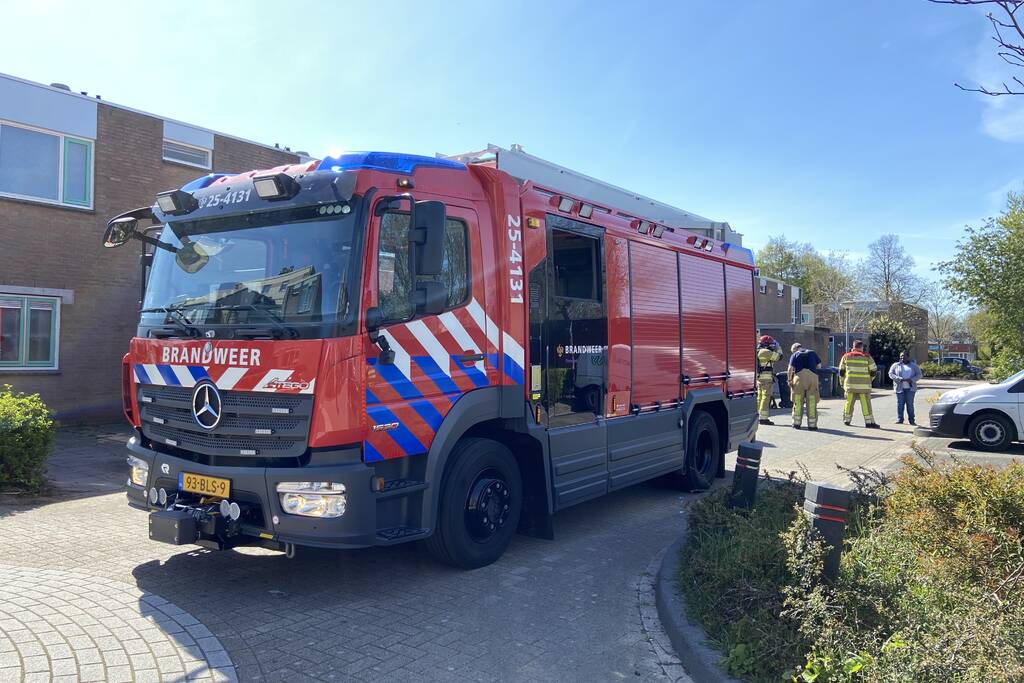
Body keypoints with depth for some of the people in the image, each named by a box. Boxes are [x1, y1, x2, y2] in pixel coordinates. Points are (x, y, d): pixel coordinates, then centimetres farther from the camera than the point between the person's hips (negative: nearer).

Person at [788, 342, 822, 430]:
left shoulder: (795, 355, 9)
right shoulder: (812, 353, 16)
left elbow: (790, 368, -2)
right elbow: (819, 365, 14)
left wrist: (790, 380, 6)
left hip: (799, 376, -1)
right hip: (812, 376, 1)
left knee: (798, 401, 8)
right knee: (812, 402, 5)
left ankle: (796, 423, 12)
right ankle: (812, 424, 7)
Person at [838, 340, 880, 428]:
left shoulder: (846, 356, 6)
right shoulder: (867, 357, -1)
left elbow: (841, 371, 10)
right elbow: (873, 371, 1)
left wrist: (842, 382, 21)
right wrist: (869, 380, 18)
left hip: (850, 384, 2)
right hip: (864, 385, -2)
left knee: (849, 402, 11)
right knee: (866, 403, 0)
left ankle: (846, 420, 17)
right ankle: (869, 422, 1)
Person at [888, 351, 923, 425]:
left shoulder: (913, 365, 13)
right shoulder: (895, 365, 11)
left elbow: (919, 374, 7)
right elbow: (891, 374, 2)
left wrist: (911, 380, -11)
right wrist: (900, 379, -14)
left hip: (910, 388, 0)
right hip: (900, 388, 0)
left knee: (910, 404, 0)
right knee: (900, 404, -2)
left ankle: (911, 420, 5)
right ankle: (899, 419, 1)